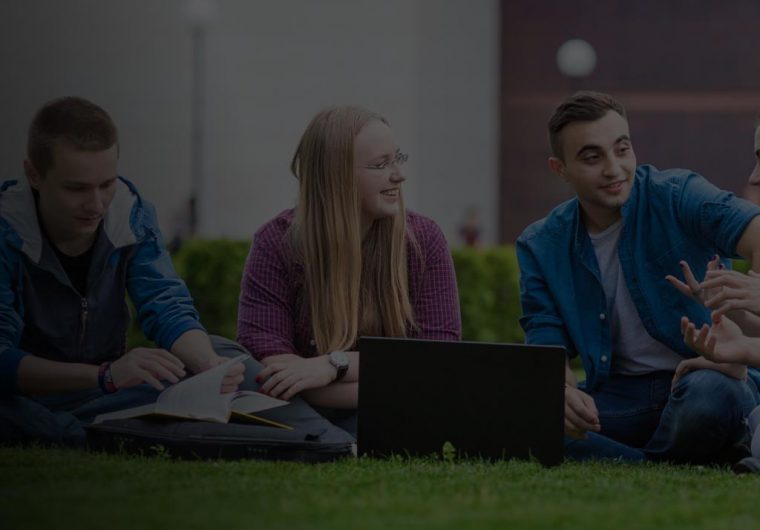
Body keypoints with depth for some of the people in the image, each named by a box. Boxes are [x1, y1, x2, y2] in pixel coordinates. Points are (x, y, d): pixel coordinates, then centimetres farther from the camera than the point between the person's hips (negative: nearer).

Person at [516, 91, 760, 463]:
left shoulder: (677, 197, -7)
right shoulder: (541, 247, 7)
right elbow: (545, 344, -1)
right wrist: (562, 391, -27)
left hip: (701, 380, -3)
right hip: (618, 397, 3)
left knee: (709, 392, -40)